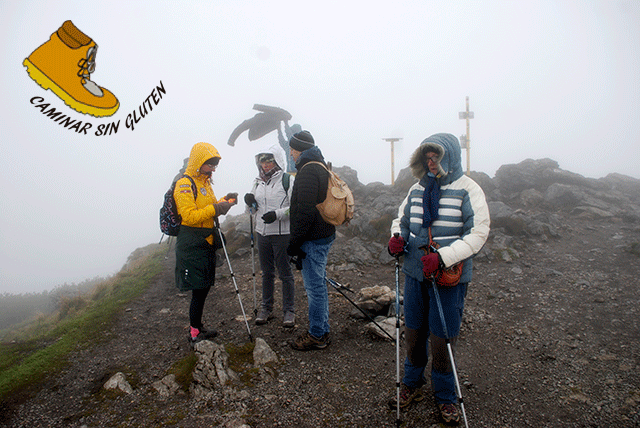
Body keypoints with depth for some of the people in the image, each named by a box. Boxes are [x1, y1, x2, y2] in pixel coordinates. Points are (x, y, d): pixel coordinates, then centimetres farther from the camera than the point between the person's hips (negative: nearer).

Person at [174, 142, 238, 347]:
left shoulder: (204, 182, 16)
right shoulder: (185, 184, -14)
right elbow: (189, 216, -22)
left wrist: (224, 201, 5)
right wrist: (215, 209, -27)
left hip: (206, 243, 9)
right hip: (192, 246, -9)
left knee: (204, 287, 15)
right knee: (199, 290, -4)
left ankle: (198, 328, 29)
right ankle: (195, 334, 8)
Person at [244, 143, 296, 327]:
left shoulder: (288, 180, -9)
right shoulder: (258, 182, 11)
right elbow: (254, 210, 17)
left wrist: (278, 214, -26)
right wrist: (250, 203, -4)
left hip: (282, 234, -6)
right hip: (262, 233, 6)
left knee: (285, 273, 3)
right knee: (267, 273, 15)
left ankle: (288, 311, 15)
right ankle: (266, 308, 28)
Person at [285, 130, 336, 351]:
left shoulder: (308, 171, -17)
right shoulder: (321, 168, 17)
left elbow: (305, 212, -24)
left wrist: (295, 242, -18)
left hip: (313, 239, -11)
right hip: (324, 235, 11)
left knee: (314, 286, -1)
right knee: (318, 284, 18)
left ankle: (317, 335, 10)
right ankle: (322, 330, 29)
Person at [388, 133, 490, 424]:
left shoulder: (467, 190, -7)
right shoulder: (417, 189, 8)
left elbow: (478, 234, -13)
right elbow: (402, 219, 20)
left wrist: (442, 257, -24)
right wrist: (396, 236, -3)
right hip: (415, 273, 5)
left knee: (442, 338, 5)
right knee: (413, 332, 15)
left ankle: (445, 396, 26)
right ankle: (412, 386, 35)